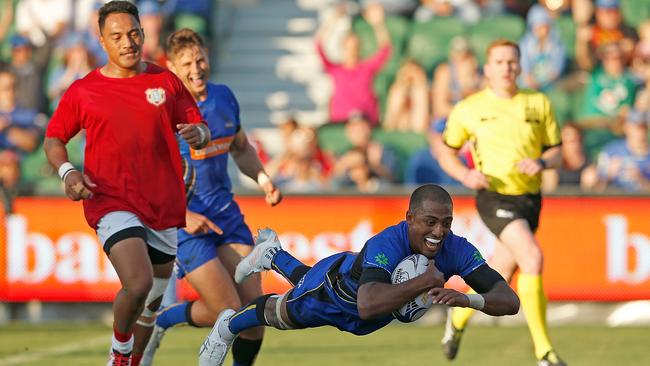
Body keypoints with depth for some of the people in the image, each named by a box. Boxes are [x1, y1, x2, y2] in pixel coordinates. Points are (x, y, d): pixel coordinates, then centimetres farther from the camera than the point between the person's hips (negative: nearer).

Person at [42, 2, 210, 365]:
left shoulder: (166, 81, 7)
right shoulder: (83, 91, 1)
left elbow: (201, 129, 11)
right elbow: (54, 138, 11)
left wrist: (198, 133, -14)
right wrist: (67, 171, -9)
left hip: (165, 208, 4)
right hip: (112, 203, -3)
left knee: (153, 302, 11)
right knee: (139, 284, -25)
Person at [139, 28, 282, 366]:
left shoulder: (224, 97, 4)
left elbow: (242, 149, 21)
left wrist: (264, 180, 3)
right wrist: (181, 215, -22)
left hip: (225, 213, 6)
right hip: (183, 222, -6)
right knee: (229, 312, -11)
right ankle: (159, 320, 15)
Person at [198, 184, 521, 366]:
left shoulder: (457, 250, -35)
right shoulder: (387, 245, -49)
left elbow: (510, 301, -39)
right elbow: (368, 306, -64)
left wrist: (467, 298, -58)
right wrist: (426, 281, -64)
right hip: (336, 283, -5)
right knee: (283, 313, 28)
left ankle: (274, 254, 69)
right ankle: (229, 327, 60)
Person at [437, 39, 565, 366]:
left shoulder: (539, 104, 5)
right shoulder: (469, 109, 0)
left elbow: (556, 152, 10)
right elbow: (447, 152, 11)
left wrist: (541, 162, -13)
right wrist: (465, 175, -9)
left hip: (530, 199, 4)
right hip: (495, 197, -4)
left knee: (498, 278, 11)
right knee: (532, 258, -26)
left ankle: (458, 319, 44)